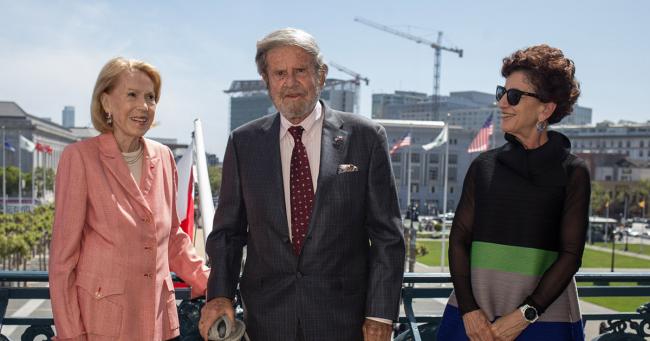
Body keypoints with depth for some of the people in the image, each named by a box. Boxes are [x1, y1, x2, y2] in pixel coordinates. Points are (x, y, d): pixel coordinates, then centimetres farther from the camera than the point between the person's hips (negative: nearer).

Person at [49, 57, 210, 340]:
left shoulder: (163, 157, 6)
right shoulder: (80, 157, -8)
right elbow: (63, 252, -8)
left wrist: (211, 285, 8)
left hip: (158, 318, 5)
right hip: (102, 318, -4)